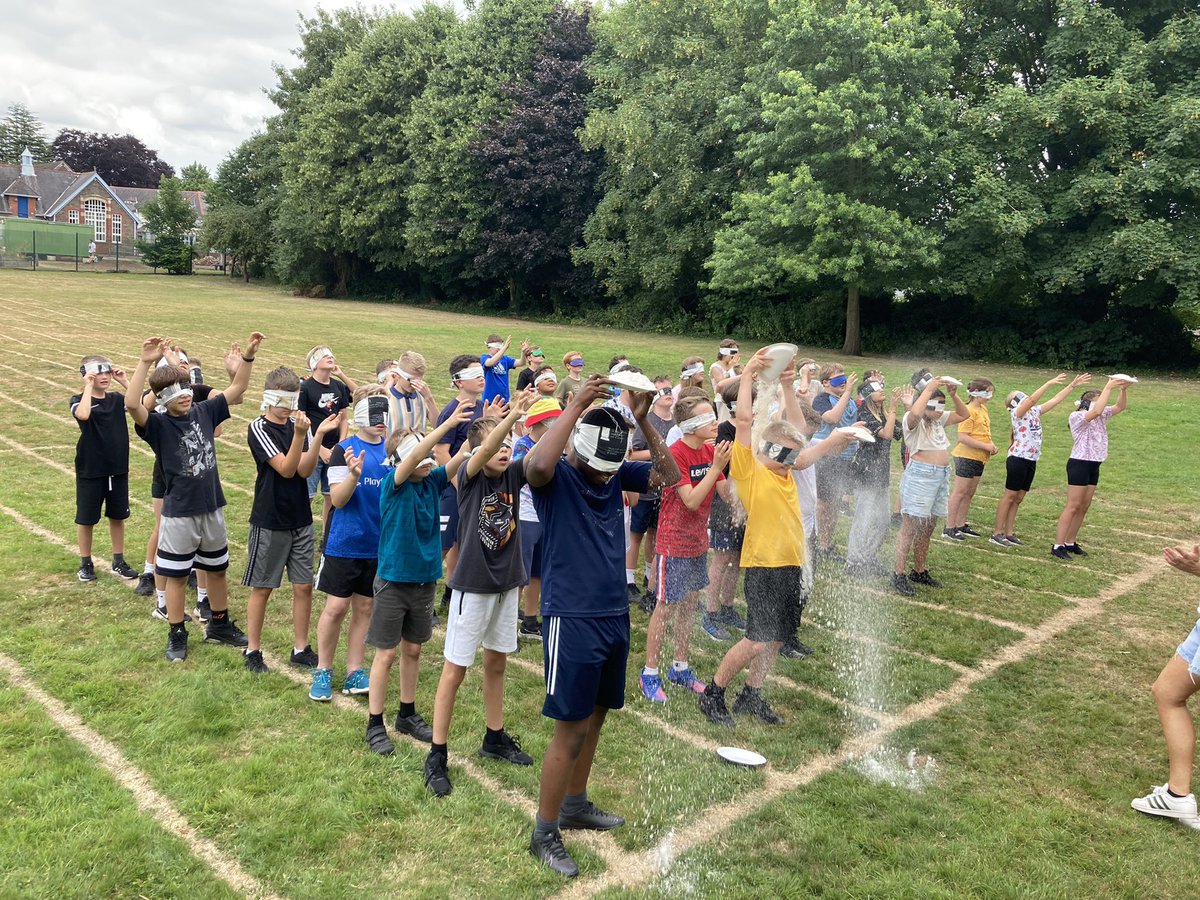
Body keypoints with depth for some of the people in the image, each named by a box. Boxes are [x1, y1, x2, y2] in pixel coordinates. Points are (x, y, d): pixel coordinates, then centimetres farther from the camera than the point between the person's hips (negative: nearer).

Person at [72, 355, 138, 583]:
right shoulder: (79, 400, -7)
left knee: (117, 515, 12)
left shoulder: (117, 399, 4)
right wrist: (88, 386, -23)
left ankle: (119, 561, 25)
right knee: (86, 518, 8)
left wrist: (125, 382, -13)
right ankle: (85, 563, 23)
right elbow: (83, 414, -31)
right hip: (90, 470, -4)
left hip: (118, 468, 4)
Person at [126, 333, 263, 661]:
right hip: (179, 512, -5)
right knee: (177, 575, 8)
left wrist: (248, 355, -7)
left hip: (213, 507, 5)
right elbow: (131, 403, -33)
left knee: (217, 569, 18)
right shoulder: (158, 425, -13)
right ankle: (177, 635, 24)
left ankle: (219, 624, 37)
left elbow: (237, 388, 5)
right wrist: (145, 362, -39)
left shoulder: (204, 412, -1)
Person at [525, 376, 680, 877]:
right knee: (571, 728, -1)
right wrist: (576, 406, -31)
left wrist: (643, 421, -9)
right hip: (571, 619, -7)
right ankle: (544, 833, 14)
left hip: (615, 615, 7)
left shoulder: (618, 473, 5)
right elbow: (536, 464, -35)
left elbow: (670, 475, 2)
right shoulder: (555, 477, -12)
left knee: (594, 719, 18)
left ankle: (575, 806, 37)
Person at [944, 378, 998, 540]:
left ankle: (961, 525, 22)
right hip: (966, 457, -9)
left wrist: (991, 444, 5)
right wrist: (985, 446, -20)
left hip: (979, 458, 9)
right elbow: (962, 437, -22)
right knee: (959, 492, -5)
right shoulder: (969, 411, -16)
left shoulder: (983, 409, 12)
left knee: (970, 492, 13)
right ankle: (949, 528, 0)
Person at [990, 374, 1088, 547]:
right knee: (1010, 496, -5)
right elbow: (1032, 399, -25)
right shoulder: (1017, 413, -9)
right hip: (1018, 459, -8)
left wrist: (1072, 385, 11)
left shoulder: (1035, 411, 13)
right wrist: (1049, 383, -31)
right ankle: (996, 534, -1)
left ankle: (1009, 533, 13)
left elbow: (1055, 400, 15)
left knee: (1018, 498, 9)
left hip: (1031, 461, 8)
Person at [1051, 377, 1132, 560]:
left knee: (1084, 507, 10)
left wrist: (1124, 389, -13)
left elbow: (1120, 406, 5)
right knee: (1073, 506, -9)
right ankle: (1058, 546, -8)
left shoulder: (1101, 415, 12)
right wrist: (1108, 388, -26)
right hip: (1079, 464, -8)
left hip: (1094, 466, 8)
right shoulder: (1076, 417, -13)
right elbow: (1096, 411, -30)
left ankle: (1070, 543, 18)